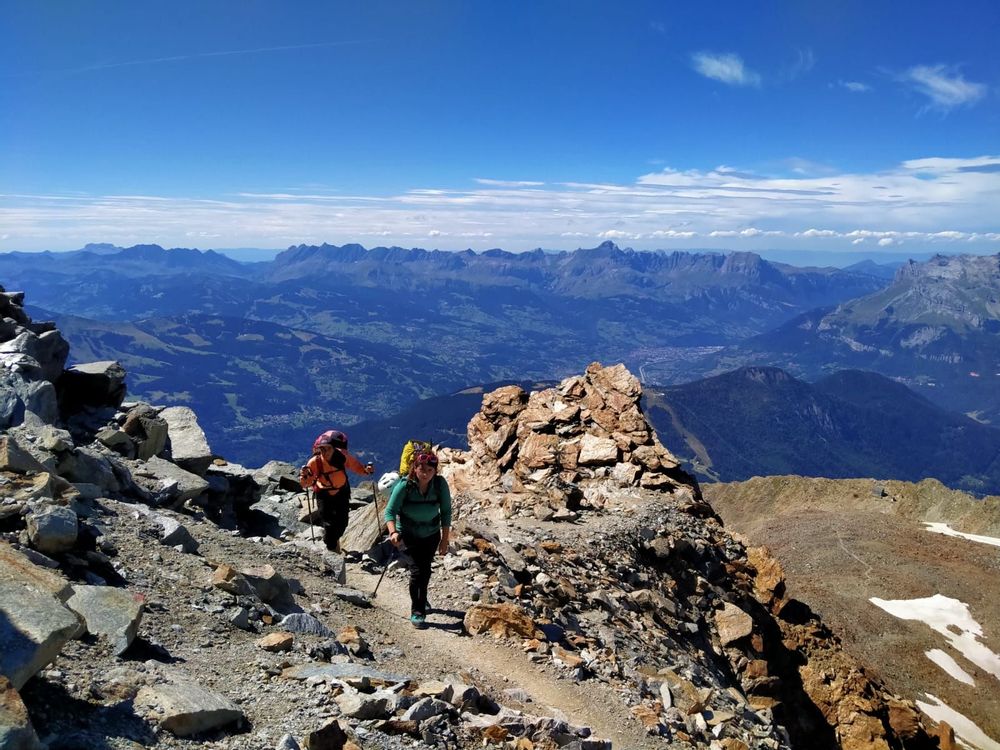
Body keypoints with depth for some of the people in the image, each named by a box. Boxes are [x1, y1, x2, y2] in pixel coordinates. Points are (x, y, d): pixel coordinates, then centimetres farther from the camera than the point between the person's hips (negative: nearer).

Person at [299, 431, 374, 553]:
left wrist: (366, 469, -27)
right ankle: (332, 549, 15)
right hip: (324, 495, -2)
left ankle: (334, 540, 43)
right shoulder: (315, 462, -27)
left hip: (341, 493, 2)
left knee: (342, 522, 10)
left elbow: (355, 465, -7)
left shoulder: (342, 455, -24)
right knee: (328, 523, -9)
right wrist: (305, 476, -45)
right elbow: (305, 484, -24)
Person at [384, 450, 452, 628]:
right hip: (408, 534, -2)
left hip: (431, 535, 3)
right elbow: (390, 511, -23)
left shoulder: (440, 484, -20)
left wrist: (445, 540, -11)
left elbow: (446, 512, -11)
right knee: (417, 570, -11)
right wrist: (393, 532, -39)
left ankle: (421, 600, 41)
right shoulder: (404, 485, -25)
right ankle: (417, 612, 4)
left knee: (426, 570, 15)